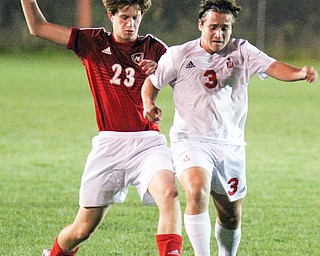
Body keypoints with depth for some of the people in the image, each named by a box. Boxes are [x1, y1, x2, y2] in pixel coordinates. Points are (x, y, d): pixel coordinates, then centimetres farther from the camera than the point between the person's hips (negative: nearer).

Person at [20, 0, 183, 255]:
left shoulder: (153, 47, 7)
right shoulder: (93, 42, 8)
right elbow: (37, 27, 10)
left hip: (147, 141, 0)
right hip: (109, 143, 1)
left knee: (169, 192, -32)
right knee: (84, 227, 6)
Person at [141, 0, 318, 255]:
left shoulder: (241, 51, 0)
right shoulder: (179, 55, -2)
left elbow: (273, 67, -15)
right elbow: (152, 82, 10)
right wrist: (149, 104, -11)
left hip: (231, 145, 3)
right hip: (192, 141, -3)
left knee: (231, 217, 11)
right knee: (197, 193, -30)